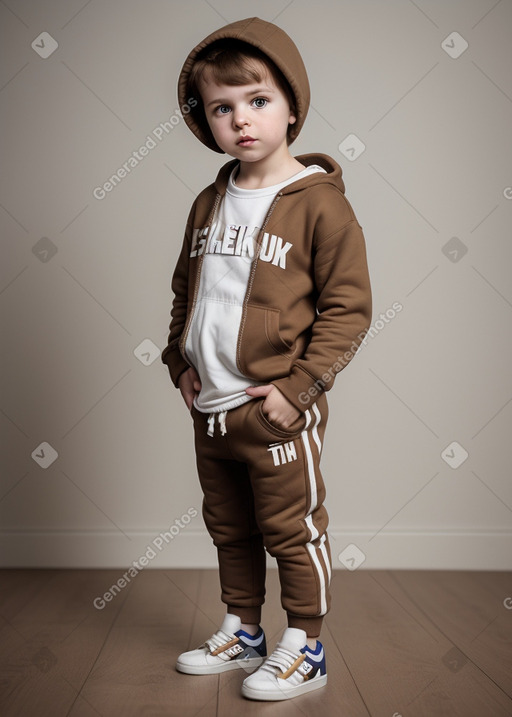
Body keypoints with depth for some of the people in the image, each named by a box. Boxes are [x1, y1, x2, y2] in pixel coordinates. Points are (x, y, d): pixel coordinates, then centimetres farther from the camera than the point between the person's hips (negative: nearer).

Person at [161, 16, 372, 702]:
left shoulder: (319, 202, -11)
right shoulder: (208, 204, 10)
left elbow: (348, 307, -13)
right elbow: (184, 289, 20)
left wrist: (297, 387, -16)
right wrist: (181, 362, 9)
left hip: (276, 411, -7)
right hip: (210, 409, 7)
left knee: (292, 529, 6)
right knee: (229, 528, 19)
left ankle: (304, 648, 23)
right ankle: (242, 632, 37)